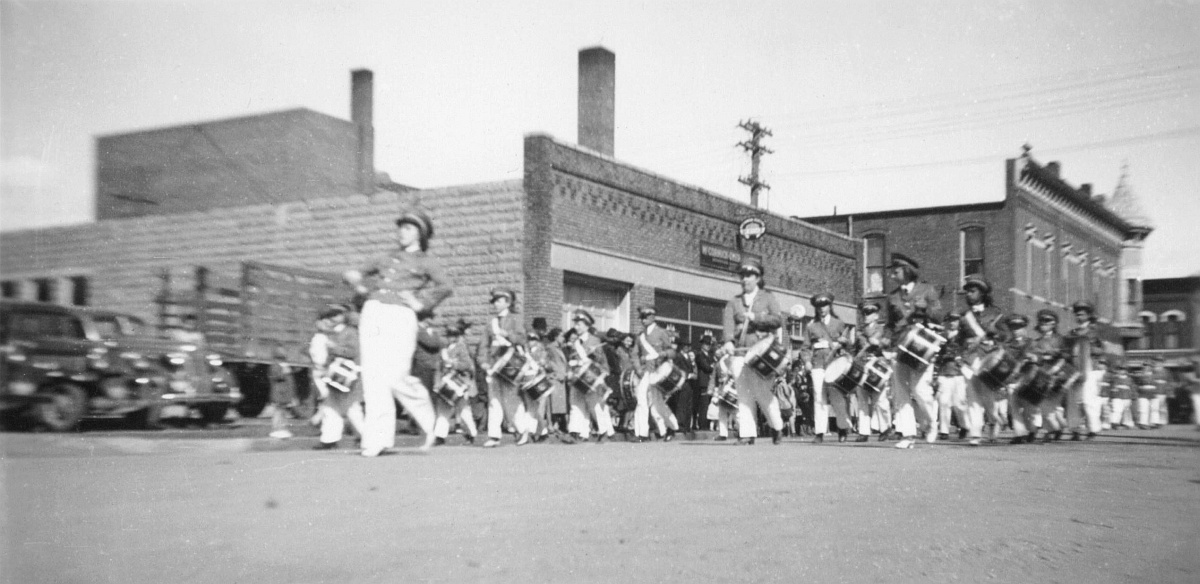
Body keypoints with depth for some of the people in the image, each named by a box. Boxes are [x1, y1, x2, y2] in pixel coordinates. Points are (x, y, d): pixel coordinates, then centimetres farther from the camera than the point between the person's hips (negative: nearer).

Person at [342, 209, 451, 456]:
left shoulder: (426, 262, 11)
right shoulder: (387, 259, 27)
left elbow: (444, 286, -3)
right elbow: (363, 276, 34)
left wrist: (421, 303, -8)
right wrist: (357, 281, 13)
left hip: (400, 317, -5)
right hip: (372, 312, 5)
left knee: (396, 378, -12)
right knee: (373, 378, -4)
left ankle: (429, 422, 11)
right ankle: (378, 440, -4)